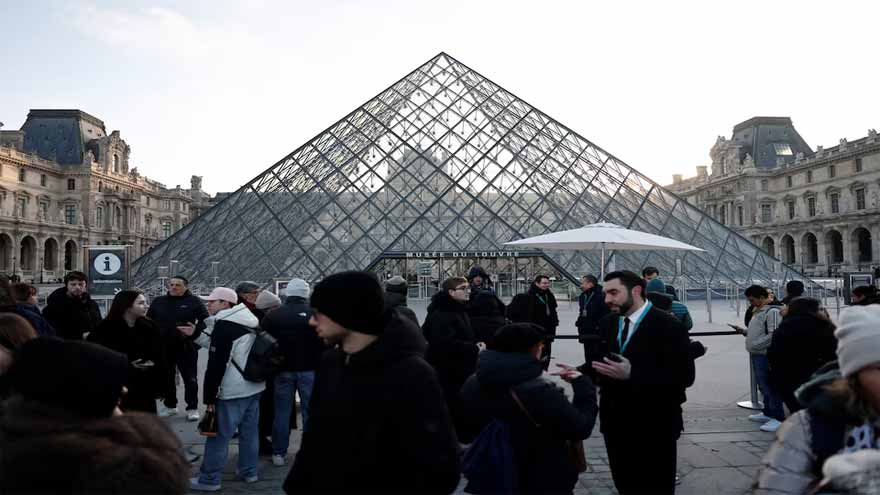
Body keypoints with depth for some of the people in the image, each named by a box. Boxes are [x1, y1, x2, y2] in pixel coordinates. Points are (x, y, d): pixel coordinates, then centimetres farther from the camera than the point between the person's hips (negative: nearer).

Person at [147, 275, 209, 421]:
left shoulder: (194, 301, -3)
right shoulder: (158, 301, 9)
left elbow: (205, 321, -4)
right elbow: (149, 321, 18)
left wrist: (195, 331, -19)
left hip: (186, 347, -4)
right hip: (163, 347, 4)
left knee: (190, 378, 1)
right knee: (166, 378, 14)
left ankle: (192, 408, 11)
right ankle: (169, 405, 29)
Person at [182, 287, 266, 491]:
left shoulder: (223, 325, -15)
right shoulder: (249, 323, 11)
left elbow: (216, 364, -18)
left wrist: (209, 395, -12)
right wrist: (196, 334, 21)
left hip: (232, 391, -9)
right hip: (254, 386, 9)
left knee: (219, 435, 1)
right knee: (250, 432, 16)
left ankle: (209, 479, 9)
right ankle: (249, 471, 25)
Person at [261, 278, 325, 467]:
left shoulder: (272, 316, -2)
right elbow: (326, 342, -5)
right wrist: (321, 363, 6)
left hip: (283, 369, 2)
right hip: (309, 369, -1)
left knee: (282, 411, 10)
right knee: (310, 411, 7)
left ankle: (279, 453, 15)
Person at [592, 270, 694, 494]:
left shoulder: (668, 325, -14)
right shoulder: (607, 324, 7)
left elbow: (684, 376, -20)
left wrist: (632, 374, -27)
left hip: (653, 427, -5)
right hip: (615, 423, 6)